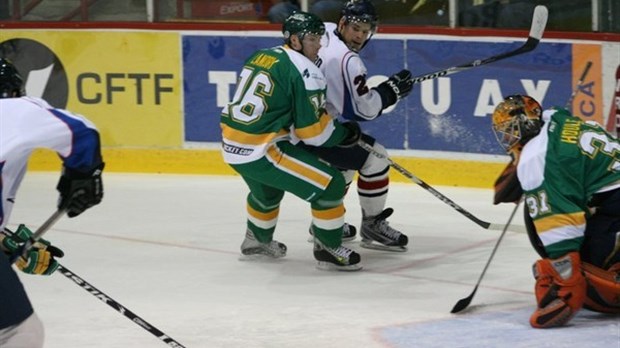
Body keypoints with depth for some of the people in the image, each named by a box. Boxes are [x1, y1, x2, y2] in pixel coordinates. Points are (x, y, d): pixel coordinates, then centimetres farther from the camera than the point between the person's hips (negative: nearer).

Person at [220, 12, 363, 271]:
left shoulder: (261, 56, 13)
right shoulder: (305, 72, -11)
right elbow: (314, 131, -12)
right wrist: (345, 133, 6)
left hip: (231, 146, 9)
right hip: (260, 152, -9)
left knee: (267, 189, 37)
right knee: (330, 184, -3)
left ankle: (257, 240, 58)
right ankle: (328, 250, 6)